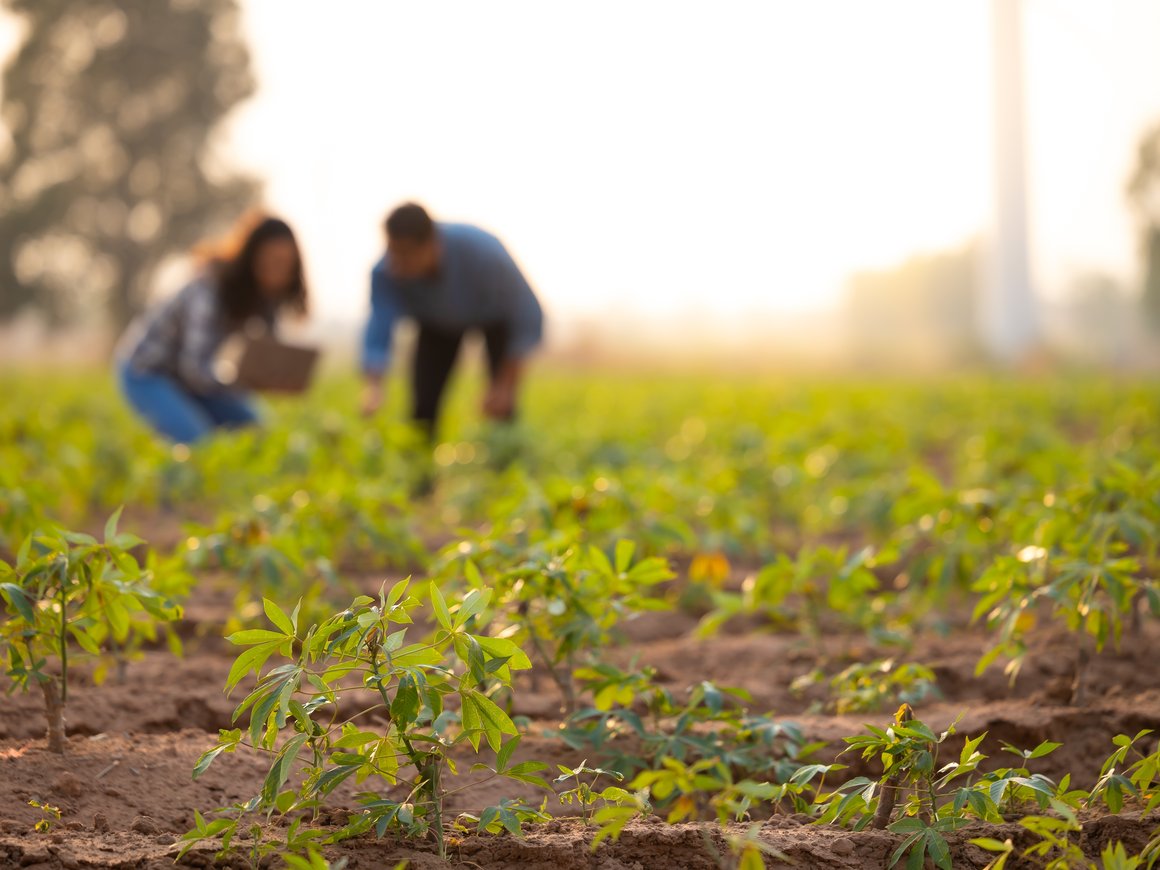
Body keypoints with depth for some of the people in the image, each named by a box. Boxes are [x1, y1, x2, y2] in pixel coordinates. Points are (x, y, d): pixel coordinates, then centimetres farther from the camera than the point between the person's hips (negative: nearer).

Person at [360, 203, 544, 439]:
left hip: (496, 315, -2)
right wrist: (373, 386, -58)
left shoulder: (484, 253, -41)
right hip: (438, 322, 3)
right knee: (423, 404, -10)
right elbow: (378, 335, -38)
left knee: (499, 409, -17)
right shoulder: (386, 273, -35)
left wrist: (507, 385, -29)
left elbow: (529, 317, -29)